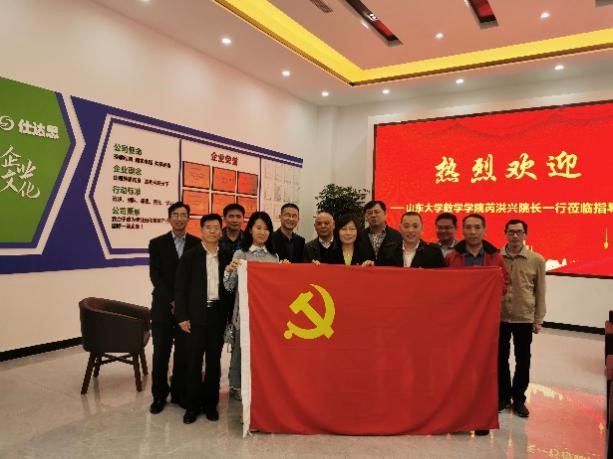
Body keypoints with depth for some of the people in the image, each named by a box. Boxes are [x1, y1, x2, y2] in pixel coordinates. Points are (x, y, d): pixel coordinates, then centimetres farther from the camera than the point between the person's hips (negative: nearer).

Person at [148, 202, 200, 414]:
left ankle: (179, 393, 21)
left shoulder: (197, 244, 4)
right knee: (161, 353, 6)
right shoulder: (157, 243, 3)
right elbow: (155, 276, -3)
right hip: (163, 307, 0)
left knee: (184, 353, 6)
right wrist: (172, 301, -12)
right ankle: (159, 395, 21)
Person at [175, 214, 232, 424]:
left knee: (214, 361, 9)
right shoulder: (190, 256, -1)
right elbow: (180, 287, -2)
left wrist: (230, 315, 1)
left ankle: (210, 403, 22)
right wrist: (182, 316, -7)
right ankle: (192, 405, 17)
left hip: (218, 314, 2)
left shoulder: (227, 257, 5)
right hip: (196, 315, -2)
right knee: (194, 361, 3)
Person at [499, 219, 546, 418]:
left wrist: (538, 319, 1)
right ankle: (503, 396, 29)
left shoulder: (537, 260, -5)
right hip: (499, 317, 0)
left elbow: (540, 292, 1)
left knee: (523, 360, 11)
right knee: (500, 358, 12)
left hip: (525, 318, 0)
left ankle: (518, 399, 28)